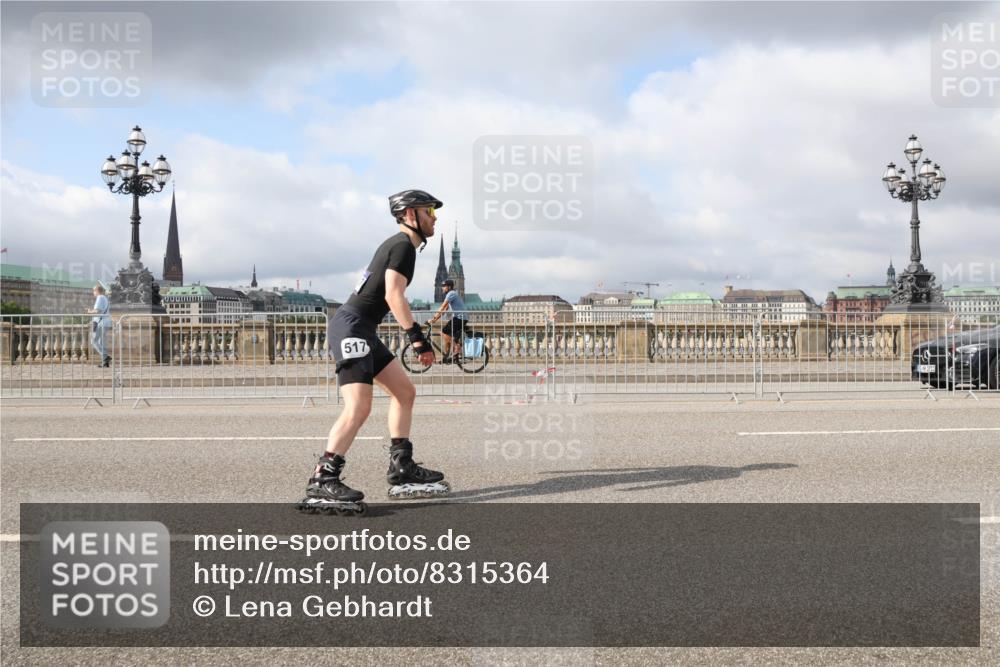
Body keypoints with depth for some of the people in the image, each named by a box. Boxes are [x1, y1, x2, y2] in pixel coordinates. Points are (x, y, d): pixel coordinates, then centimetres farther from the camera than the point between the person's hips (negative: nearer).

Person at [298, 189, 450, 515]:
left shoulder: (396, 244, 22)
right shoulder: (403, 245, -9)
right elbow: (393, 295, -21)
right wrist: (418, 337, -23)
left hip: (362, 331, 11)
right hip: (351, 327, -11)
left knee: (404, 392, 11)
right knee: (358, 408, -19)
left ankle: (401, 470, 13)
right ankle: (322, 481, -21)